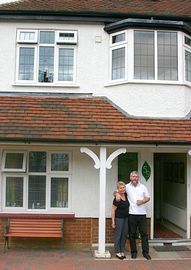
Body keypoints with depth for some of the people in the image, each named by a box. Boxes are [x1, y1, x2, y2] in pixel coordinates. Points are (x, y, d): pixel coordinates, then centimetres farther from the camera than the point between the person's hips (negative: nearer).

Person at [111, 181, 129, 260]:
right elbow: (113, 210, -17)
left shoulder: (125, 195, -1)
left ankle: (122, 251, 22)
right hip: (119, 218, -7)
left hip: (126, 218, 7)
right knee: (118, 235, 2)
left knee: (125, 235, 11)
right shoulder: (117, 199, -20)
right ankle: (117, 252, 12)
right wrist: (113, 222, -16)